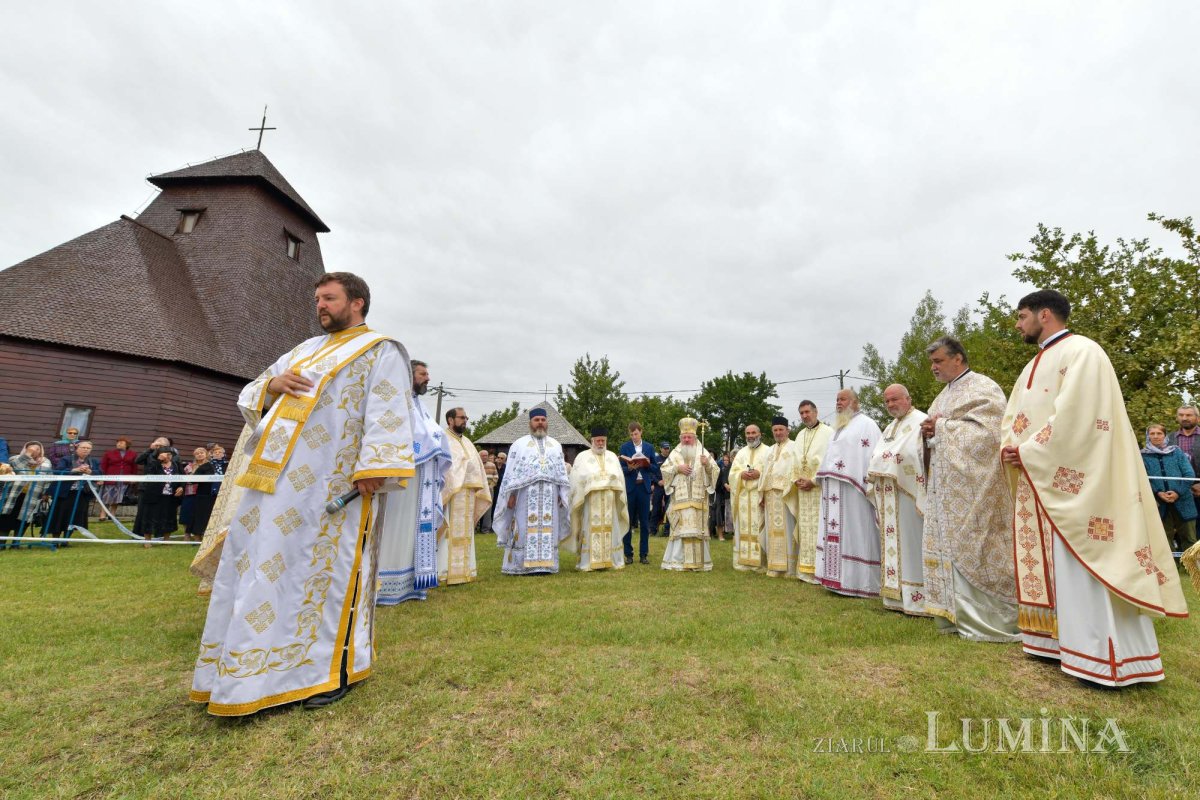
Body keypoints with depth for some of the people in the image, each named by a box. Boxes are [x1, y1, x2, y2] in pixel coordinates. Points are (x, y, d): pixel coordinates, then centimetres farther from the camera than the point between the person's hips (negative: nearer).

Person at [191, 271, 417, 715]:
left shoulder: (379, 351, -1)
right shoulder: (306, 349, 22)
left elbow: (387, 414, -13)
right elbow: (251, 395, 23)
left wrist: (371, 468, -24)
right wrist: (272, 385, -1)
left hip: (333, 482, -8)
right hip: (281, 478, 8)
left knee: (327, 566, -2)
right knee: (265, 565, 12)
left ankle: (332, 669, 11)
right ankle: (262, 662, 27)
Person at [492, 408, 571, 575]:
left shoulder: (556, 445, 15)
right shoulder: (519, 444, 7)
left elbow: (562, 472, 13)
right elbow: (511, 472, 2)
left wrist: (562, 495, 6)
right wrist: (511, 494, -6)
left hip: (549, 496, 3)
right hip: (526, 495, -3)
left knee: (548, 529, 3)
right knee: (526, 529, -2)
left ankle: (545, 564, 9)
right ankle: (524, 565, 3)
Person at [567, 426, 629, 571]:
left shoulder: (612, 457, 16)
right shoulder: (583, 457, 6)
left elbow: (620, 477, 12)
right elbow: (578, 478, -2)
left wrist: (612, 478, -4)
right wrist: (593, 478, -11)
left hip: (609, 501, 3)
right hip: (591, 500, -3)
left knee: (610, 529, 4)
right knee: (590, 530, -4)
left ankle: (610, 560, 11)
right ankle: (588, 562, 0)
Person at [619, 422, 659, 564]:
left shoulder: (649, 447, 8)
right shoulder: (625, 447, 2)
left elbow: (655, 468, 9)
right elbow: (621, 468, -2)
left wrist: (647, 464, -11)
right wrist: (630, 468, -22)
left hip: (645, 487, 2)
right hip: (629, 487, -1)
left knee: (644, 522, 5)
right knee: (628, 521, 3)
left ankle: (644, 554, 14)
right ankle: (628, 554, 12)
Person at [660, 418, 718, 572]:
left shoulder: (703, 452, 9)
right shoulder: (675, 453, 10)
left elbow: (715, 470, 2)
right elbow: (664, 470, 6)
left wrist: (707, 464, -18)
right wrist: (677, 468, -9)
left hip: (697, 499, 0)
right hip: (680, 499, 0)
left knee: (697, 528, 1)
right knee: (680, 528, -2)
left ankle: (697, 561, 7)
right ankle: (678, 561, 3)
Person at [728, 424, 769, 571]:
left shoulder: (768, 451, 6)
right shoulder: (741, 453, 18)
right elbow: (732, 472, 11)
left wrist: (760, 474, -18)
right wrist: (741, 474, -9)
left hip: (760, 495, -3)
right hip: (743, 495, 4)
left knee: (759, 528, -5)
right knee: (743, 527, 3)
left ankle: (760, 562, 1)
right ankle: (743, 561, 8)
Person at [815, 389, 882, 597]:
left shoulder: (866, 424, -2)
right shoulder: (839, 427, 22)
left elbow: (872, 456, -11)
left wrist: (869, 485, -19)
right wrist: (824, 481, 16)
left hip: (852, 490, -8)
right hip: (833, 492, 8)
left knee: (853, 533, -6)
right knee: (835, 534, 7)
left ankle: (858, 582, 1)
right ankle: (839, 578, 12)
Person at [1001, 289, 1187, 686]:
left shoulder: (1082, 352, -8)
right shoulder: (1034, 366, 18)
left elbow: (1073, 417, -19)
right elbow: (1013, 416, 17)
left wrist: (1027, 453, -15)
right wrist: (1010, 449, -2)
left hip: (1071, 483, -9)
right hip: (1036, 482, 9)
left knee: (1083, 570, -4)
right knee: (1049, 566, 12)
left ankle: (1104, 656, 5)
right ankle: (1060, 639, 22)